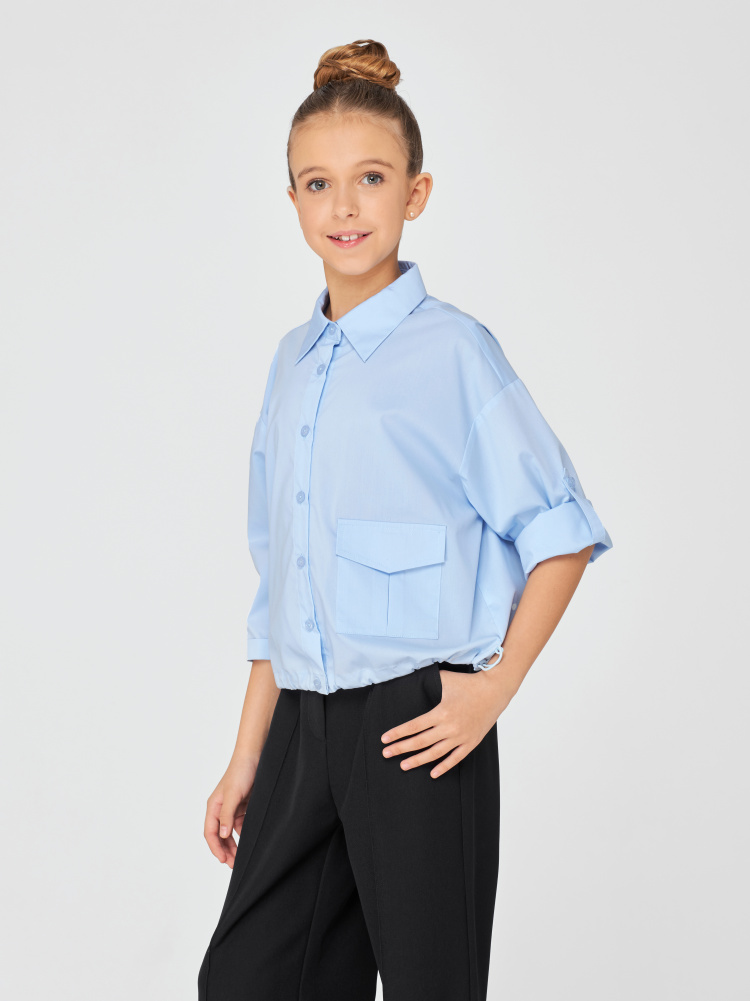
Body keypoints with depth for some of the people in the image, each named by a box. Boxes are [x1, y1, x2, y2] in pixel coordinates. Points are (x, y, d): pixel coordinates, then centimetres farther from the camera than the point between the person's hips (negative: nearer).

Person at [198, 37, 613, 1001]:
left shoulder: (450, 350, -7)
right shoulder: (292, 362, 12)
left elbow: (562, 534, -5)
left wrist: (496, 687, -11)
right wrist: (248, 754, 15)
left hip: (414, 725, -6)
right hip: (304, 722, 6)